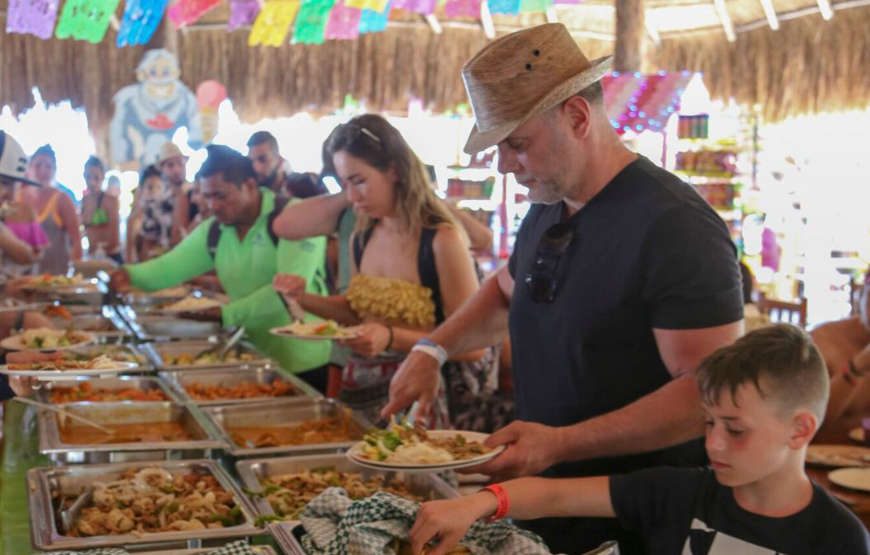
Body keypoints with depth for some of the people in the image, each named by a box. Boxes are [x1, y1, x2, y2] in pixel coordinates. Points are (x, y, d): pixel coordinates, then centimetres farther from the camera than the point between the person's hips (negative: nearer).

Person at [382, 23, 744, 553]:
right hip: (546, 494, 8)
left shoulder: (675, 225, -22)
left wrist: (560, 444, -29)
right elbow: (506, 291, 25)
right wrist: (433, 349, 8)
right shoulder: (547, 209, 5)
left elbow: (711, 390, -25)